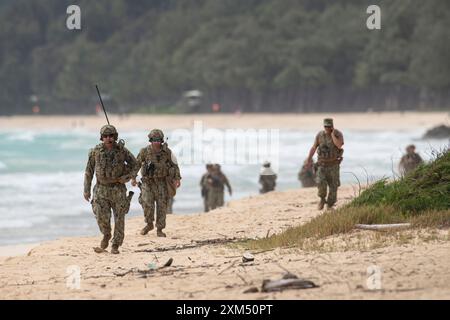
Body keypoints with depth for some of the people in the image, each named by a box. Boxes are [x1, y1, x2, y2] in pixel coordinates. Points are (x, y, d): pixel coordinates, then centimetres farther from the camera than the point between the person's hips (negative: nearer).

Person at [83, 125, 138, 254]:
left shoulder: (122, 150, -7)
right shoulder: (95, 151, -6)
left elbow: (135, 165, 4)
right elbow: (89, 171, 2)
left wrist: (127, 177, -12)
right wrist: (86, 190, 0)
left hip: (118, 189, 0)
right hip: (101, 189, 0)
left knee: (119, 218, 2)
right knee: (102, 217, -12)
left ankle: (115, 245, 15)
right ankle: (106, 235, 18)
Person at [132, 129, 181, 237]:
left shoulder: (167, 152, -6)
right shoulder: (144, 151, -7)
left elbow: (174, 166, 2)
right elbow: (136, 164, 4)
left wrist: (177, 179, -9)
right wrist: (133, 178, -4)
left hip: (162, 183, 1)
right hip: (148, 182, -1)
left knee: (162, 206, -2)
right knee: (147, 204, -13)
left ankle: (159, 229, 10)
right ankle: (149, 224, 11)